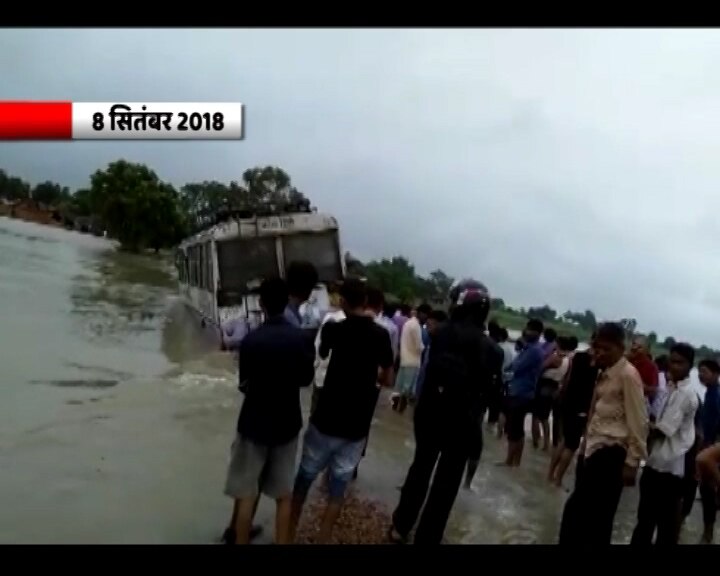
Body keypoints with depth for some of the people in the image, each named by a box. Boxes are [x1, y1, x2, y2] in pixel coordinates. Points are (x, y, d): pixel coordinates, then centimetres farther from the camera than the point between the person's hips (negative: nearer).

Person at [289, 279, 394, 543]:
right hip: (357, 426, 2)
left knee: (304, 479, 15)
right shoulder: (381, 335, -1)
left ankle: (288, 534, 26)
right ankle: (323, 539, 17)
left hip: (326, 420, -2)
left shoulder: (334, 328, -9)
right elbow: (387, 380, 8)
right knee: (338, 486, 11)